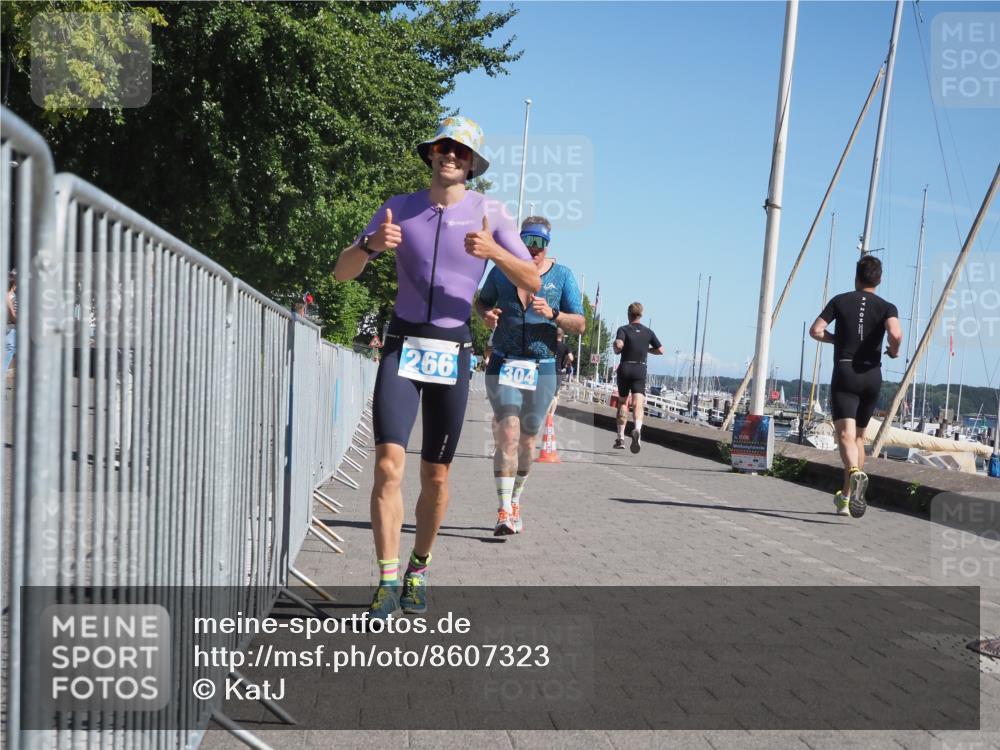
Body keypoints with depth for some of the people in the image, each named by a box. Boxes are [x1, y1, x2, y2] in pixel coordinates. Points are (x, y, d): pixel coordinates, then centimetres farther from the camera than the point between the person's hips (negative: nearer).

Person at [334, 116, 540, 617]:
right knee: (389, 463, -14)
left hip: (453, 355, 0)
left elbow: (533, 282, -4)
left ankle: (418, 570, 22)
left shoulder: (489, 214, 3)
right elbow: (342, 273, 1)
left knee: (435, 476, 5)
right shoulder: (399, 208, 4)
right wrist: (371, 244, -20)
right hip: (402, 348, 0)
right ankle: (388, 580, -11)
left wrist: (495, 252, -23)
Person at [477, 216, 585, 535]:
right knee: (508, 434, -16)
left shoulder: (562, 275, 2)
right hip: (503, 363, -1)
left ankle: (514, 503, 28)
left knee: (527, 439, 9)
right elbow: (482, 300, 20)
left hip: (542, 368, 1)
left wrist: (553, 314, -19)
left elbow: (580, 324, 1)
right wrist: (486, 314, -3)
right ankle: (504, 512, -19)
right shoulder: (502, 270, 4)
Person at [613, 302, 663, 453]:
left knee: (622, 402, 15)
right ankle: (637, 429, -40)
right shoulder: (648, 332, 7)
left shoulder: (623, 329, -3)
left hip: (625, 368, -1)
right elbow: (660, 350, 10)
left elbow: (618, 345, -21)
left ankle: (620, 438, 16)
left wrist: (616, 350, 1)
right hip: (640, 370, 1)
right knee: (638, 404, -10)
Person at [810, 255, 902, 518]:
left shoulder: (840, 301, 5)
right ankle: (846, 496, 20)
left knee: (845, 434, -14)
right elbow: (896, 333, -17)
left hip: (844, 373, -2)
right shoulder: (886, 307, 4)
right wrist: (894, 351, 4)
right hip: (872, 376, 3)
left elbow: (815, 331, -5)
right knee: (859, 436, 16)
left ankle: (856, 473, -44)